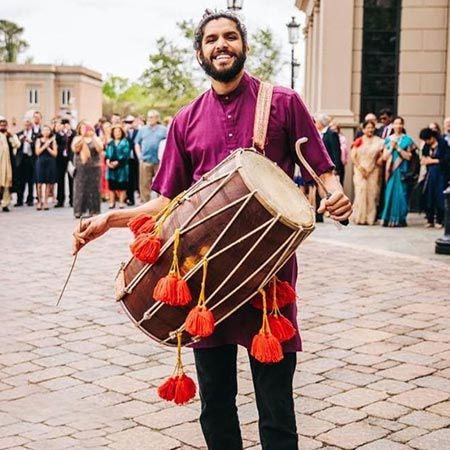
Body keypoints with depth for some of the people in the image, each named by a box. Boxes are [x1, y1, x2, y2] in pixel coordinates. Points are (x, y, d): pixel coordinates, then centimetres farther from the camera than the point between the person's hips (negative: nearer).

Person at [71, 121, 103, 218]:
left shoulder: (96, 139, 11)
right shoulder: (77, 139, 10)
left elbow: (100, 149, -7)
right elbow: (75, 149, -10)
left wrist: (93, 137, -14)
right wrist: (82, 137, -18)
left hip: (94, 168, 1)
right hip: (81, 168, -1)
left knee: (93, 189, -1)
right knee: (80, 189, -5)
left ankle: (94, 211, 2)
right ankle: (79, 211, -4)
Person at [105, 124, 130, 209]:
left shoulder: (125, 142, 0)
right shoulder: (110, 143, 15)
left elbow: (125, 154, -10)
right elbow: (107, 153, 9)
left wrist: (117, 162, -18)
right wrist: (107, 160, -11)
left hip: (121, 167, -4)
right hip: (111, 166, 4)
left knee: (121, 186, 1)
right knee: (111, 186, 6)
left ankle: (121, 202, 7)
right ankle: (112, 202, 13)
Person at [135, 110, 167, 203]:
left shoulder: (163, 129, 7)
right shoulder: (142, 129, 15)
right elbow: (137, 143, 17)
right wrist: (139, 155, 5)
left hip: (159, 161, -2)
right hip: (145, 161, 2)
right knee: (144, 184, 2)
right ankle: (145, 201, 9)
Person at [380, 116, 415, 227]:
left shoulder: (407, 139, 4)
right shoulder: (388, 139, 11)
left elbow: (408, 156, -4)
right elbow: (384, 157, 6)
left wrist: (398, 148, -11)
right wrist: (391, 147, -7)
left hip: (402, 171, -2)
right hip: (390, 170, 2)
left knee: (400, 194, -4)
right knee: (390, 193, -1)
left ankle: (400, 219, 0)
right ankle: (388, 219, 2)